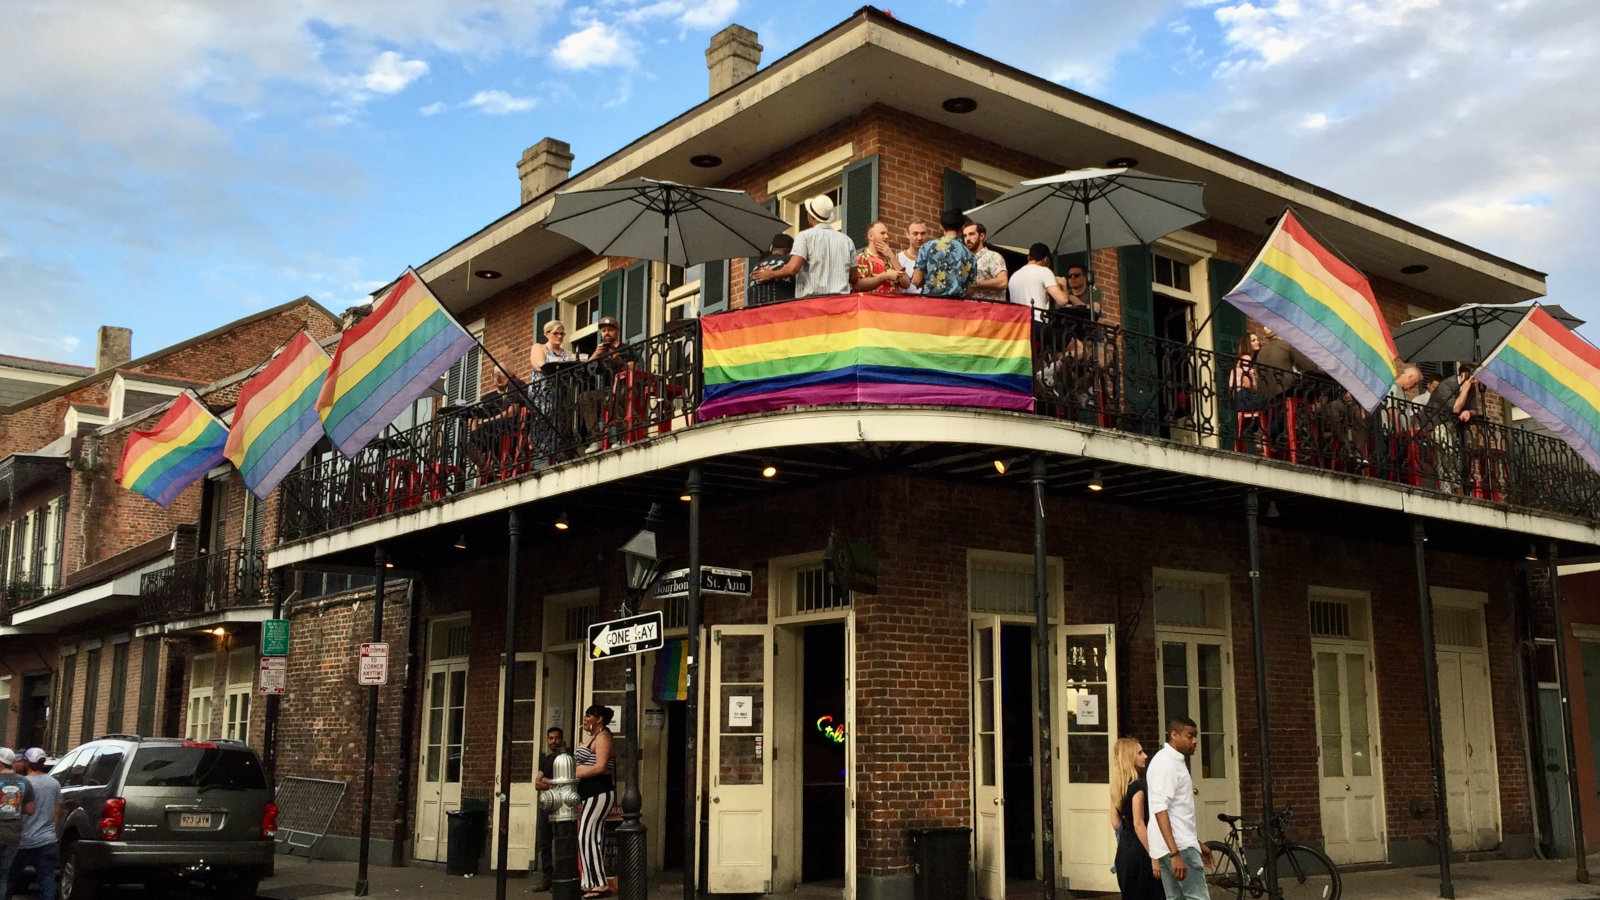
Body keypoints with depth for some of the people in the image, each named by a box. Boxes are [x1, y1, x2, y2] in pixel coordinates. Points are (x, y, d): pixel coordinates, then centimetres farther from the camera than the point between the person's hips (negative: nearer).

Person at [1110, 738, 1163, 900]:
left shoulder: (1119, 787, 11)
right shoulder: (1137, 785, -14)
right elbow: (1139, 824, -19)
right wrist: (1154, 856, -20)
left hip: (1123, 851, 8)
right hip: (1139, 852, -8)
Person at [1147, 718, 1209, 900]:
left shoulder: (1175, 762, 19)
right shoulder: (1165, 763, -13)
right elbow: (1160, 810, -22)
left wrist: (1198, 843, 27)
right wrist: (1175, 854, -28)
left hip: (1176, 846, 10)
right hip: (1177, 846, -10)